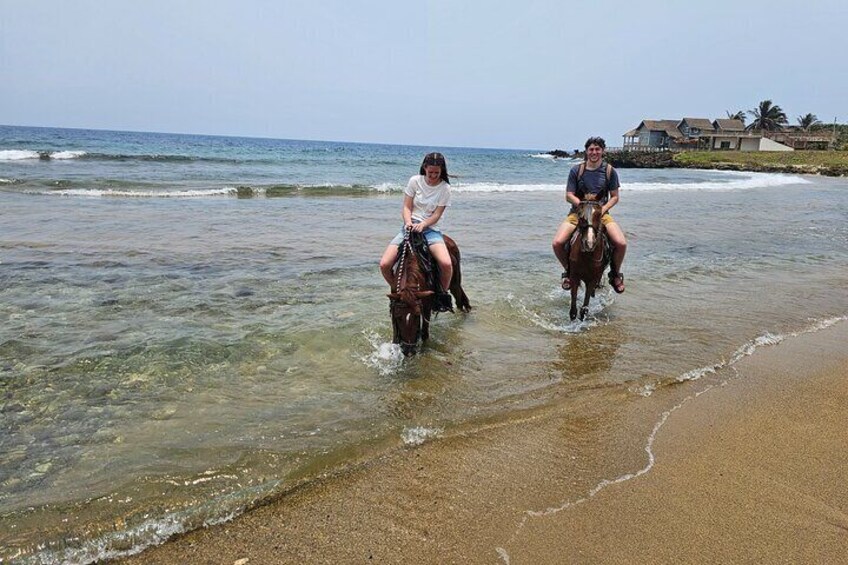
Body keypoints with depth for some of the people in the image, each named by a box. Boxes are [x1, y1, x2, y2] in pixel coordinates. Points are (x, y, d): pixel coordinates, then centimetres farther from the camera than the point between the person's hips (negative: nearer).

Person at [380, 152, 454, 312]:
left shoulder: (445, 188, -3)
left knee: (446, 263, -30)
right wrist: (408, 222, -20)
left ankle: (443, 294, -1)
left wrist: (422, 225, -23)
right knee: (384, 265, -16)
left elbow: (436, 215, -5)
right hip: (410, 226, 2)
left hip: (430, 228, -2)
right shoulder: (415, 181, 0)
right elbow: (406, 207, 1)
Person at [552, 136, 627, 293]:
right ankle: (568, 271, 7)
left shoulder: (610, 171, 4)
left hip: (601, 213, 0)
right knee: (557, 243, -23)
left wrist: (603, 209, -12)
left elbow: (615, 197, 6)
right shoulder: (576, 170, 2)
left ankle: (615, 274, 7)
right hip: (577, 213, 0)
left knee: (621, 243, -23)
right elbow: (569, 196, 1)